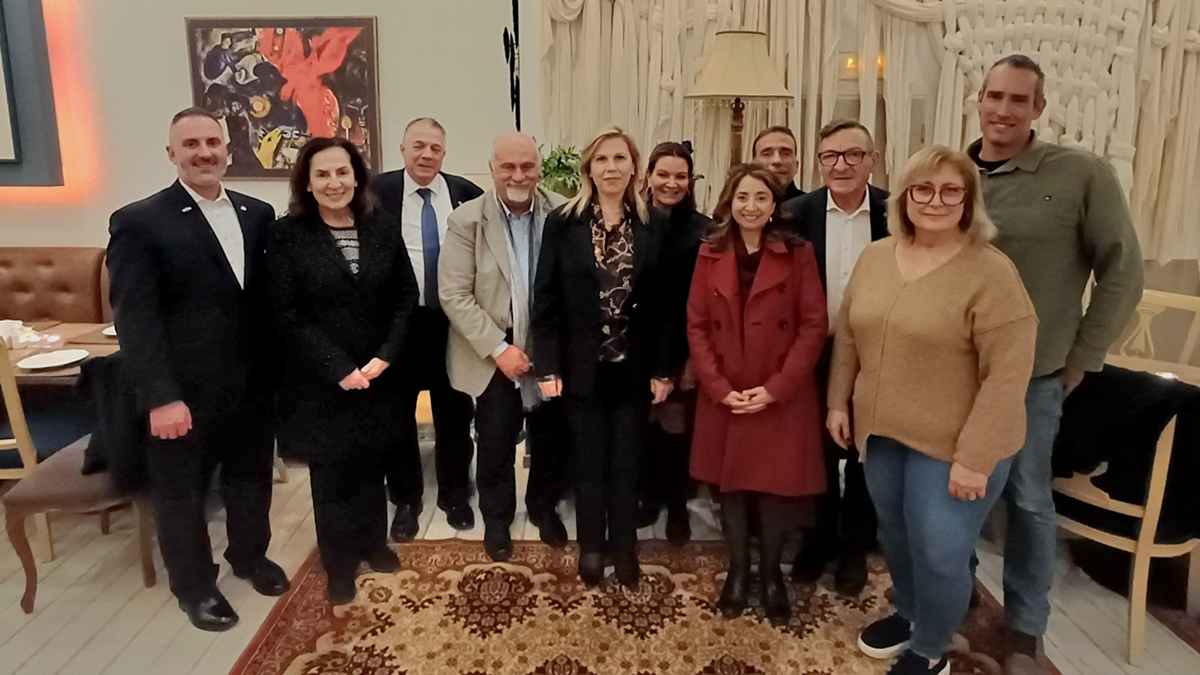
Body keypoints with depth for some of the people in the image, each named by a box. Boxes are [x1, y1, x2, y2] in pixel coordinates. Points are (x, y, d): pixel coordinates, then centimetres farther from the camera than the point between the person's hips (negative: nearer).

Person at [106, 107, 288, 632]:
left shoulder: (258, 214, 4)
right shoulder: (139, 222, -10)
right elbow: (135, 318, -15)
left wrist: (278, 370, 0)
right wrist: (161, 397, -19)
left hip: (253, 386, 4)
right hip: (185, 395, -4)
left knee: (251, 479, 20)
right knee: (182, 493, 14)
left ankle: (250, 556, 44)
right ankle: (194, 586, 35)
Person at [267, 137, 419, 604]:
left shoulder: (382, 227, 0)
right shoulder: (287, 235, -9)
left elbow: (406, 296, 1)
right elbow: (287, 316, -12)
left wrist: (383, 358, -10)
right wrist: (340, 369, -16)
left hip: (379, 375, 3)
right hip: (321, 381, -3)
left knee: (372, 464, 16)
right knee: (331, 473, 10)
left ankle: (373, 543, 37)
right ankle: (339, 563, 27)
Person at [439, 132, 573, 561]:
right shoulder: (467, 220, -9)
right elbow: (454, 295, -12)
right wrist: (499, 348, -18)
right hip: (496, 357, -1)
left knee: (553, 441, 16)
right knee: (495, 446, 12)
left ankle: (544, 507, 42)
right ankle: (497, 519, 36)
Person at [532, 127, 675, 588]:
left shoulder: (652, 226, 1)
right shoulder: (563, 222, -4)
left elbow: (662, 303, 2)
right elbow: (546, 300, -4)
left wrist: (662, 369, -2)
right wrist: (547, 366, -9)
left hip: (634, 368, 1)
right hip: (582, 367, -1)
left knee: (626, 464, 11)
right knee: (589, 464, 11)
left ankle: (625, 549, 28)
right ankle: (591, 549, 29)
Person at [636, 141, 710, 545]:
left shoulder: (703, 231, -4)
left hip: (683, 349, -1)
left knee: (678, 426, 5)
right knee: (644, 424, 11)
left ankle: (678, 505, 24)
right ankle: (649, 494, 32)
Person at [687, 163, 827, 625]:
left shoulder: (797, 253, -3)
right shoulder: (710, 254, 3)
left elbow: (814, 326, -7)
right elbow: (696, 326, 1)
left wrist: (775, 388, -14)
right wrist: (719, 388, -9)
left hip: (782, 398, -2)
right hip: (724, 398, 2)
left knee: (776, 487, 5)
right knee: (730, 486, 11)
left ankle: (771, 573, 28)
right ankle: (737, 570, 31)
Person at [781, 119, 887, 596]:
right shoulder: (797, 213, -6)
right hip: (816, 355, 1)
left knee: (864, 456, 14)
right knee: (818, 452, 15)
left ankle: (854, 547, 33)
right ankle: (818, 538, 35)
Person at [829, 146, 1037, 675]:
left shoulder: (991, 272, -17)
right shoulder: (874, 257, 2)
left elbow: (1007, 375, -19)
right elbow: (848, 336, 11)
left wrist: (974, 458, -20)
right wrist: (838, 402, 8)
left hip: (953, 444, -5)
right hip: (882, 432, 6)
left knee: (939, 553, 2)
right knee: (895, 533, 20)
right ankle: (908, 614, 45)